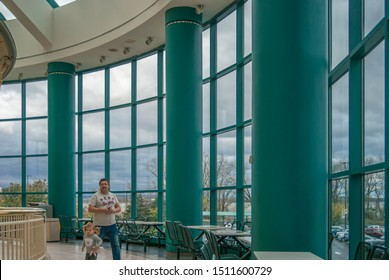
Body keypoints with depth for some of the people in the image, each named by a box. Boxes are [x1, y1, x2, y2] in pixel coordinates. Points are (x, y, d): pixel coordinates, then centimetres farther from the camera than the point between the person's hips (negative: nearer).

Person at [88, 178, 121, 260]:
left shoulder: (113, 196, 10)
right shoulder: (95, 196, -5)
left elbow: (119, 208, 11)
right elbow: (90, 209, -12)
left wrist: (113, 210, -11)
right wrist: (102, 210, -22)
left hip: (112, 225, 5)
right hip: (99, 225, -4)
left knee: (116, 245, 4)